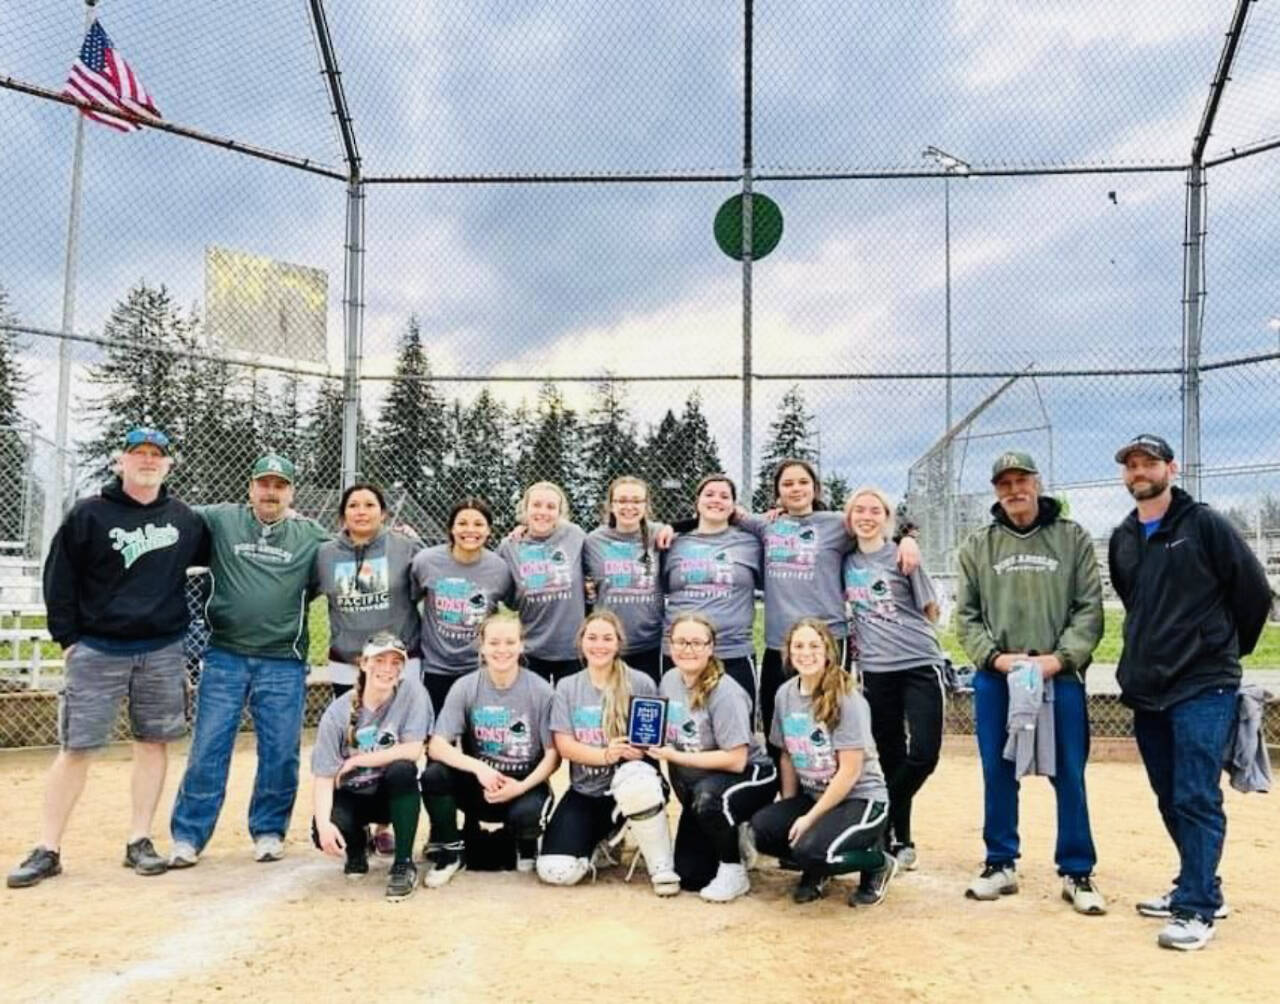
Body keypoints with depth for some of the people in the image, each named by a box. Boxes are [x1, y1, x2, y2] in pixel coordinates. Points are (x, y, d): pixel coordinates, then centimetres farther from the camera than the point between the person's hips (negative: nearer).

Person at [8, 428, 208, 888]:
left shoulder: (184, 519, 6)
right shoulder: (88, 515, -3)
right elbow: (58, 579, 0)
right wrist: (68, 638, -3)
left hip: (162, 651, 3)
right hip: (97, 651, -3)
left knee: (153, 742, 6)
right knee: (75, 747, -1)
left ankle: (139, 842, 17)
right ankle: (47, 851, 10)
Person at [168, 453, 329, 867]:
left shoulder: (311, 536, 7)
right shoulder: (219, 520, 5)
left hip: (284, 665, 1)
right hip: (224, 657, 0)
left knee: (280, 753, 6)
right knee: (207, 750, 3)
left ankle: (269, 831, 23)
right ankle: (188, 836, 14)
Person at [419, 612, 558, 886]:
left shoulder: (540, 691, -10)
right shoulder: (465, 687, -8)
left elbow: (553, 755, -7)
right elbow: (436, 746, -15)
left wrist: (521, 787, -23)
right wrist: (478, 768, -30)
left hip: (524, 784, -1)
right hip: (478, 783, 2)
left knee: (526, 814, -34)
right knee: (434, 775, -27)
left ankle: (526, 844, 7)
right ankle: (450, 851, -1)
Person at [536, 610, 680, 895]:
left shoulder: (640, 683, -2)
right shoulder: (566, 687, 4)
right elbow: (564, 746, -4)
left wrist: (638, 750, -26)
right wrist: (606, 755, -23)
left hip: (630, 784, -2)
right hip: (586, 791, 3)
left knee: (636, 777, -41)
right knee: (555, 871, -16)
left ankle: (662, 866, -18)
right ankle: (600, 840, 19)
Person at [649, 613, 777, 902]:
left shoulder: (724, 693, -25)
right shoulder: (669, 679, -6)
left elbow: (736, 760, -29)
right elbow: (668, 735, 10)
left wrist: (675, 756, -27)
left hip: (750, 776, -6)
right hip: (697, 784, 7)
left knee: (707, 797, -39)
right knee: (688, 877, 5)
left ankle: (734, 872, -14)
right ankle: (734, 835, 32)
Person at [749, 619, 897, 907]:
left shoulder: (847, 700, -17)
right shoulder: (785, 694, 1)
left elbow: (850, 771, -18)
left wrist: (809, 818, -18)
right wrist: (789, 809, 4)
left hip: (860, 798, -5)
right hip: (812, 796, 6)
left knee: (811, 849, -30)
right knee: (762, 827, -21)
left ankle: (878, 863, 2)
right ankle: (815, 872, 10)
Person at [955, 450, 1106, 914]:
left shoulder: (1073, 538, 5)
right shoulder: (977, 546, 8)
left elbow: (1089, 607, -1)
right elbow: (966, 614, 6)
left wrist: (1060, 657, -14)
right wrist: (995, 656, -10)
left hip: (1060, 677, -1)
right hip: (995, 678, 1)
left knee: (1069, 776, 4)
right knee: (998, 774, 9)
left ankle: (1077, 872, 17)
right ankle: (1000, 864, 23)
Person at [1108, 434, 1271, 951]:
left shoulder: (1204, 524, -5)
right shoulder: (1122, 540, 11)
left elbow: (1255, 593, -3)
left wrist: (1224, 651, 6)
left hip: (1204, 687, -6)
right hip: (1147, 689, 6)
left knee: (1196, 798, -7)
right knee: (1171, 798, 13)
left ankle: (1197, 909, 0)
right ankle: (1198, 887, 27)